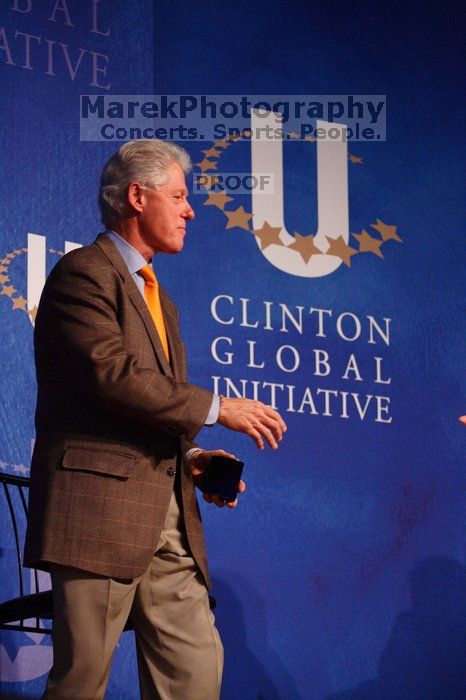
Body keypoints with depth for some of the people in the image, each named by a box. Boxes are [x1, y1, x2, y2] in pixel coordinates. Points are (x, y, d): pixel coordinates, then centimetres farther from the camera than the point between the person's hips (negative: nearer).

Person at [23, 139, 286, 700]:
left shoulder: (156, 296, 25)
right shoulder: (83, 274, -5)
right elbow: (112, 374, -18)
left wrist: (190, 456, 6)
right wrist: (216, 409, -15)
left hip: (168, 520, 9)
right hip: (99, 512, -9)